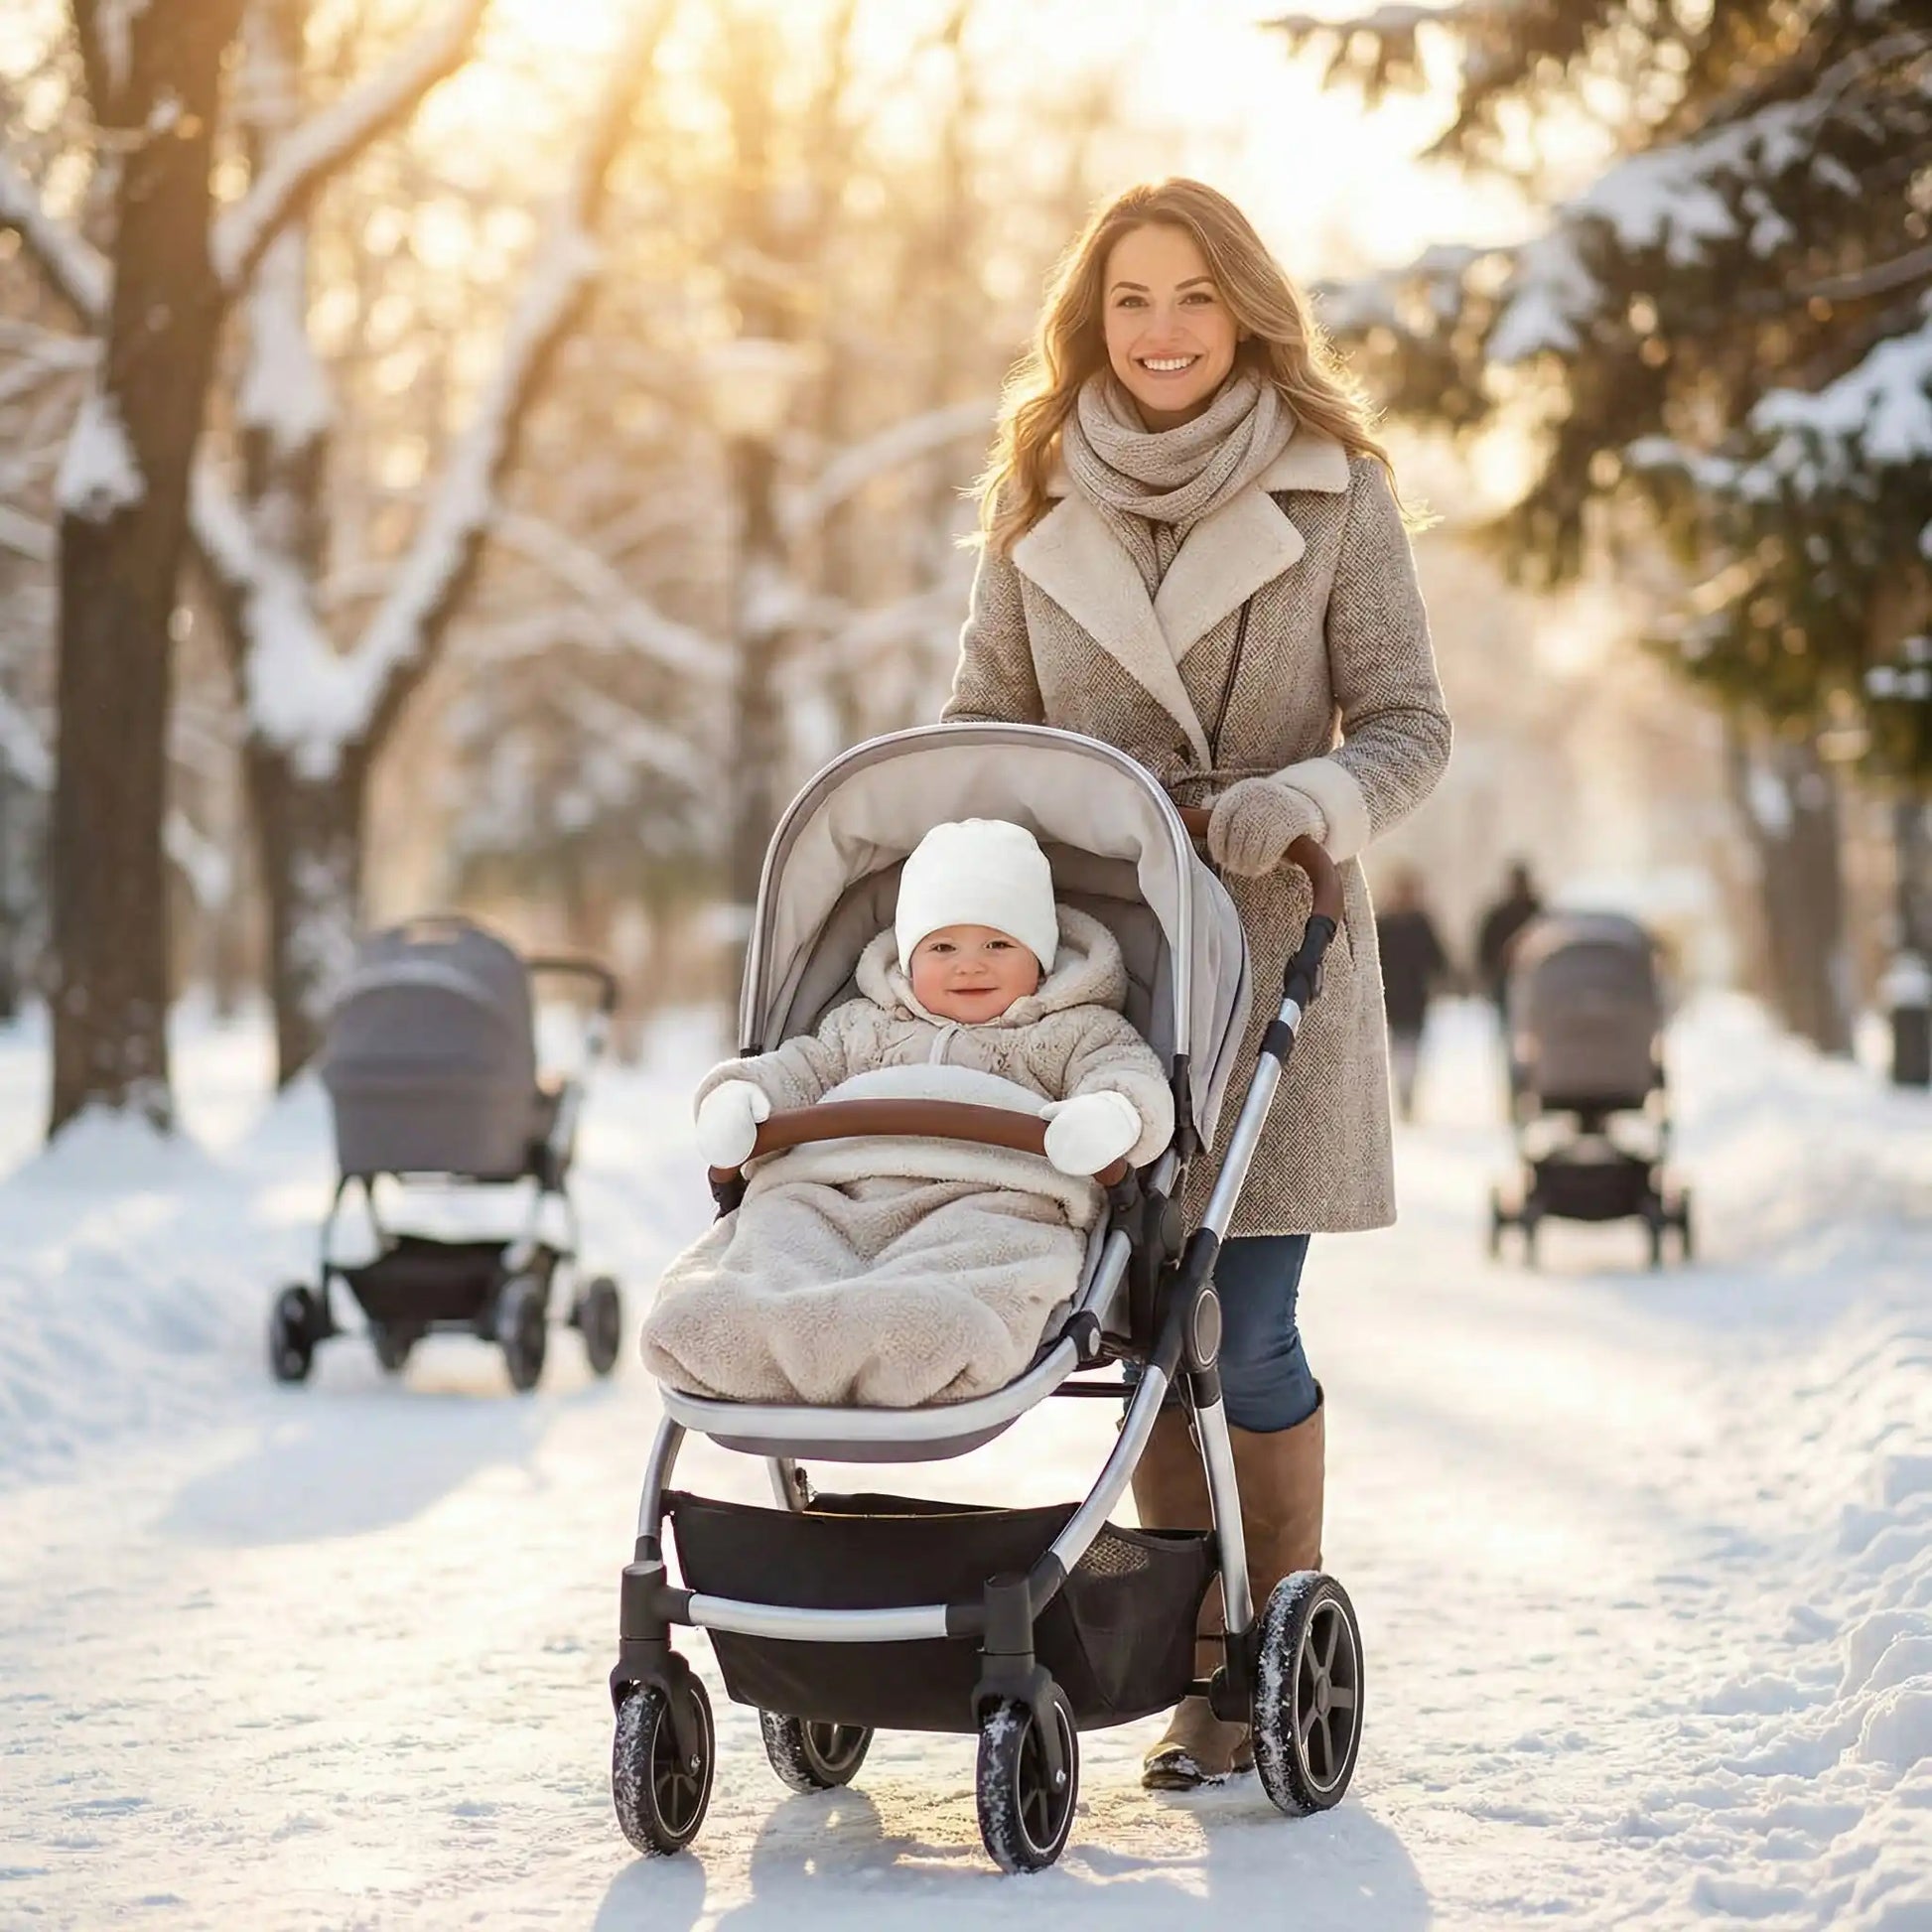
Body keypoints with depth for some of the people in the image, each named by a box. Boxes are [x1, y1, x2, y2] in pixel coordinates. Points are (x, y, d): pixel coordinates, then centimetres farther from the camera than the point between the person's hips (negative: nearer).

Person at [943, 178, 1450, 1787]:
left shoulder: (1333, 493, 0)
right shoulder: (1039, 500, 9)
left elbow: (1410, 728, -1)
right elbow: (986, 722, 14)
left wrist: (1307, 801, -21)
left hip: (1268, 951, -3)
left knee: (1244, 1337, -6)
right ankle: (1202, 1677, 16)